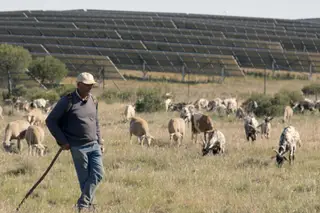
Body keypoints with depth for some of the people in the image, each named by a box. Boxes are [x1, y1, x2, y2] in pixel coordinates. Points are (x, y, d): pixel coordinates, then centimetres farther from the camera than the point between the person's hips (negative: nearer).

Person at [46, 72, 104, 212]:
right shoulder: (67, 101, -9)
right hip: (78, 147, -5)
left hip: (94, 145, 5)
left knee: (98, 174, -6)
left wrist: (99, 142, 17)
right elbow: (50, 121, -6)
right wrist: (62, 142, -8)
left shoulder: (93, 101, 9)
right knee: (84, 178, -1)